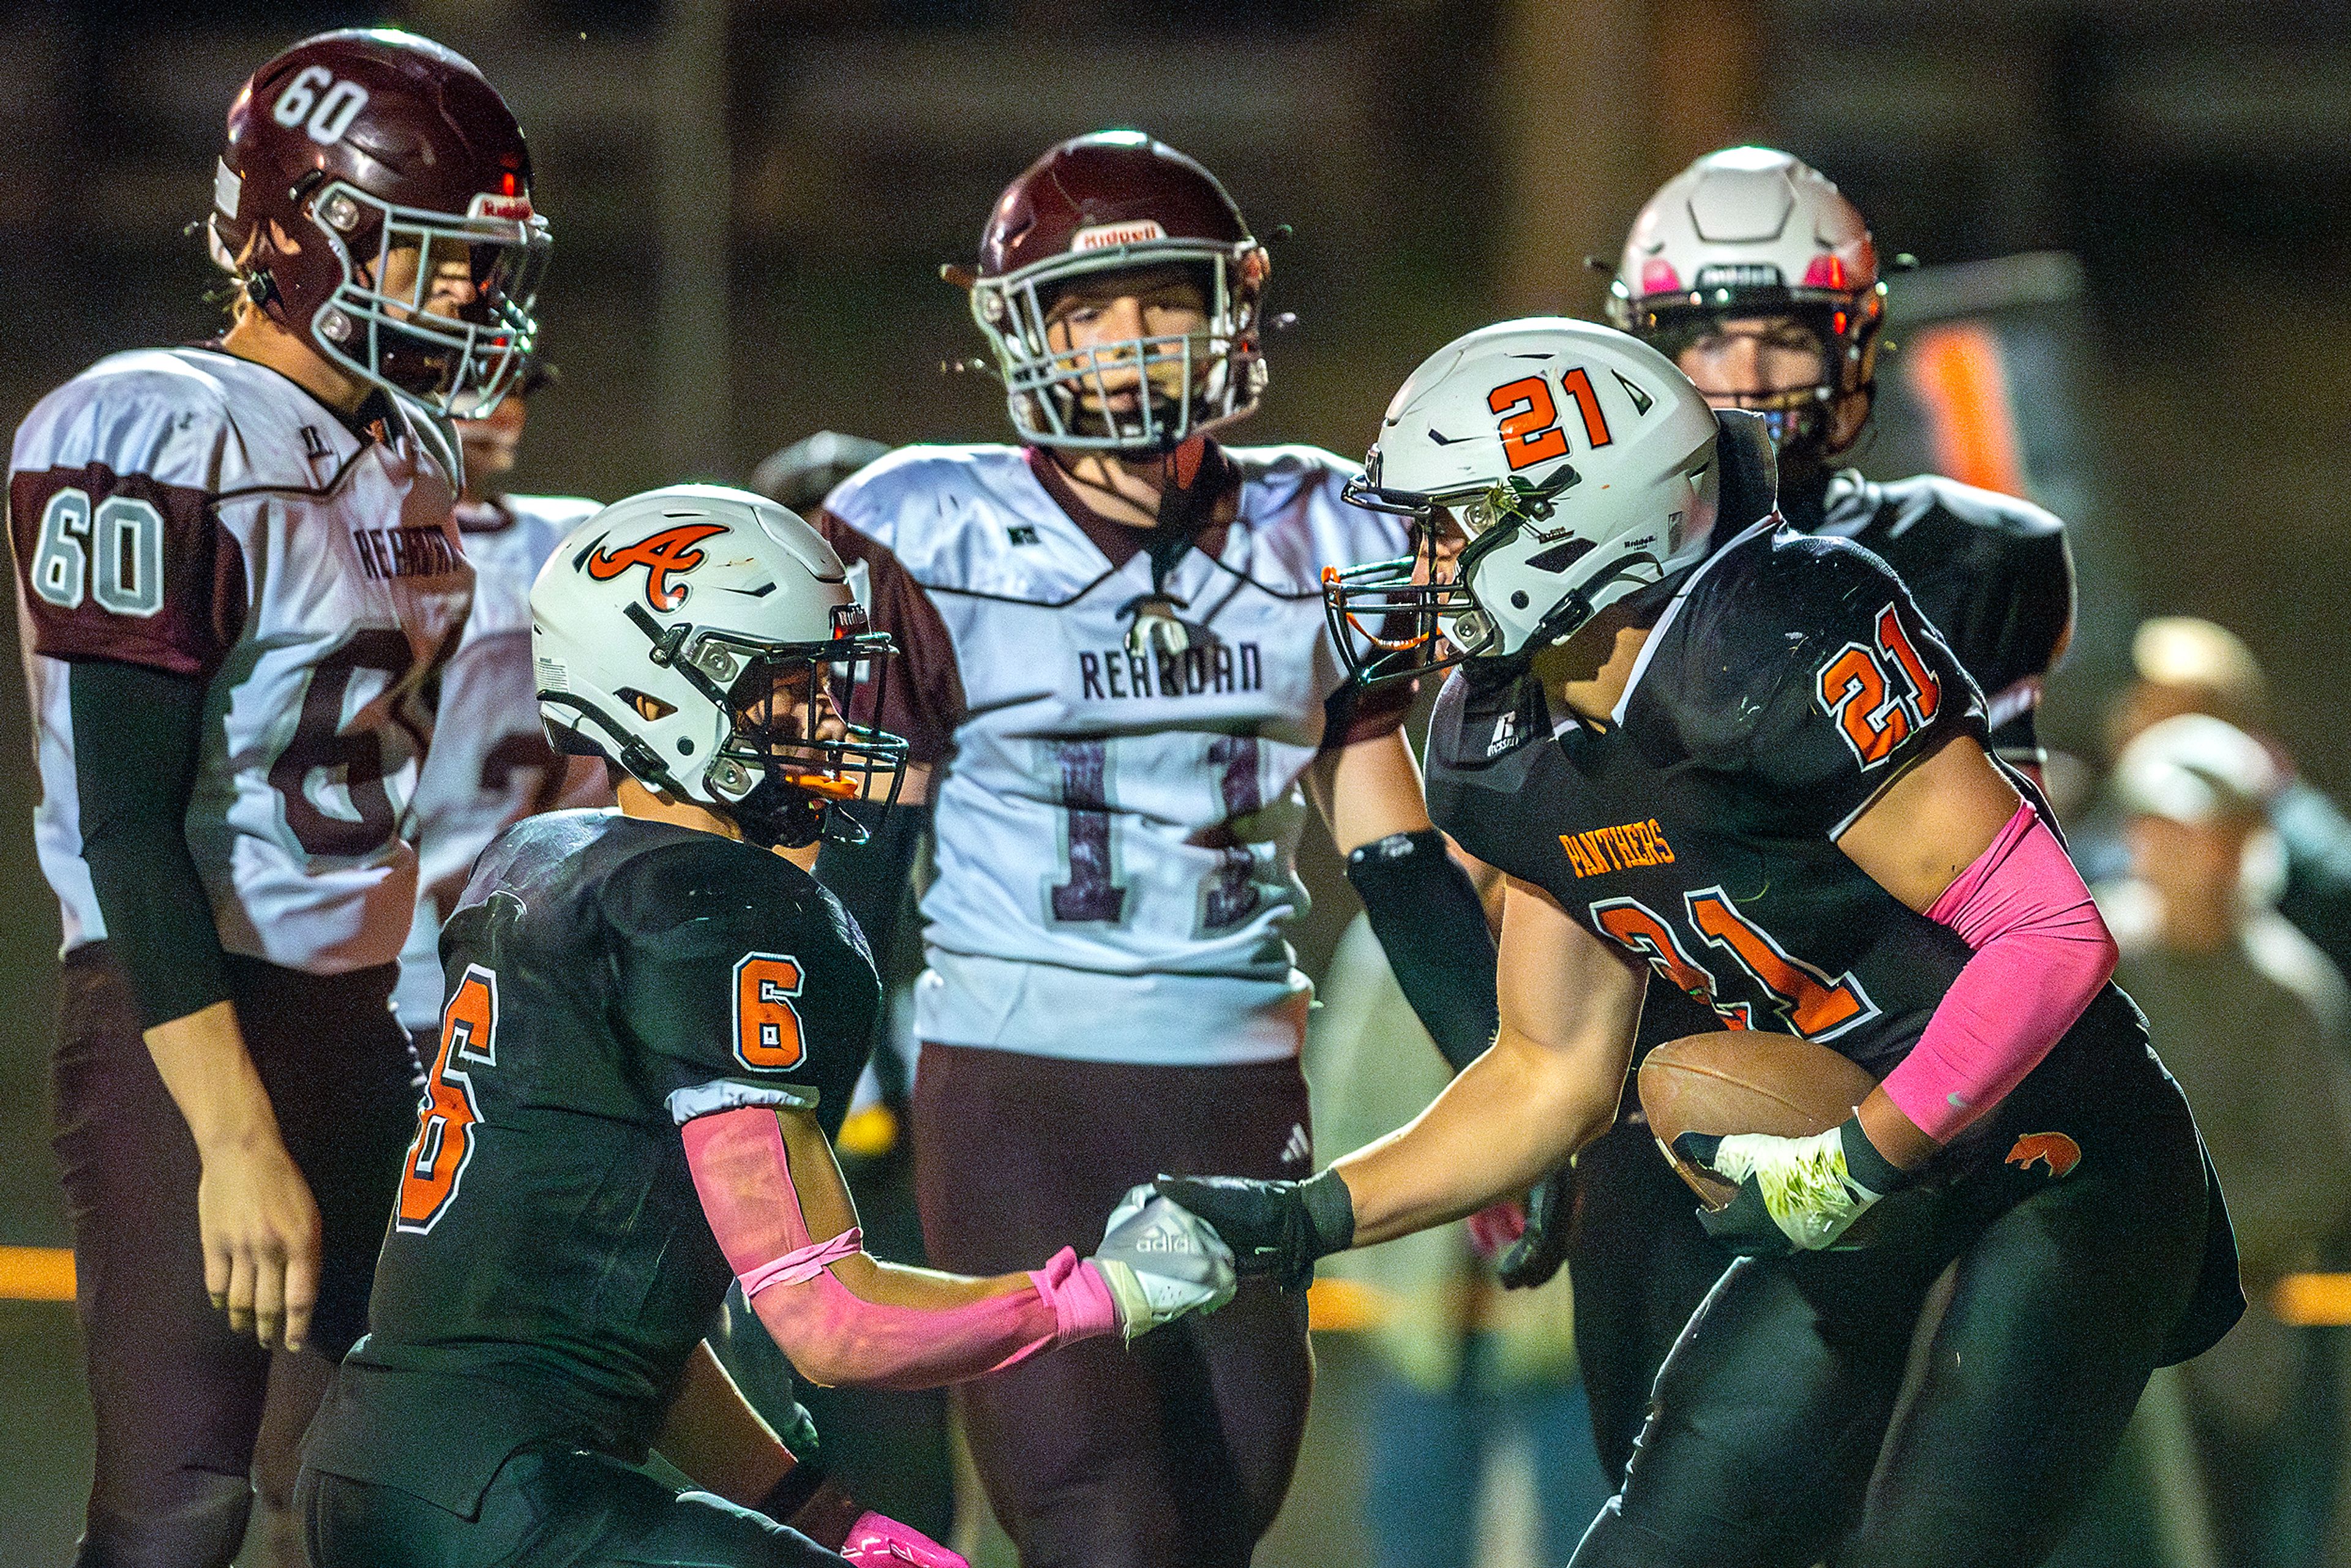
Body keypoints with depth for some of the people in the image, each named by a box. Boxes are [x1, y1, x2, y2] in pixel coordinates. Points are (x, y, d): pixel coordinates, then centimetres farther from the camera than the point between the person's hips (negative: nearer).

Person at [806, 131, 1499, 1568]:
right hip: (1019, 1101, -4)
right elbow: (852, 879, 0)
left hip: (1243, 1100, 4)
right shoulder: (934, 550, -3)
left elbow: (1402, 864, 14)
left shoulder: (1315, 545, 8)